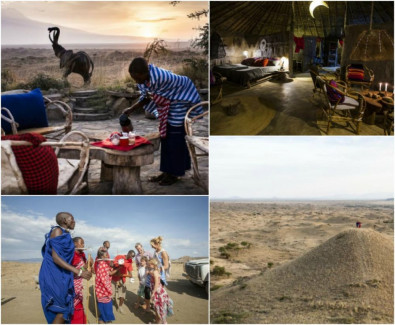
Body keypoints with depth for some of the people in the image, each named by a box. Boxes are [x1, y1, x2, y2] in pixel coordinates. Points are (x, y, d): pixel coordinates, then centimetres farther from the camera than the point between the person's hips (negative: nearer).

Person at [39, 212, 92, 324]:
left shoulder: (66, 235, 15)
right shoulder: (57, 231, -11)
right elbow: (55, 257, -20)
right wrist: (78, 271, -25)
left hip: (62, 276, 9)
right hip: (54, 276, -9)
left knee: (64, 310, 8)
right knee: (63, 310, -8)